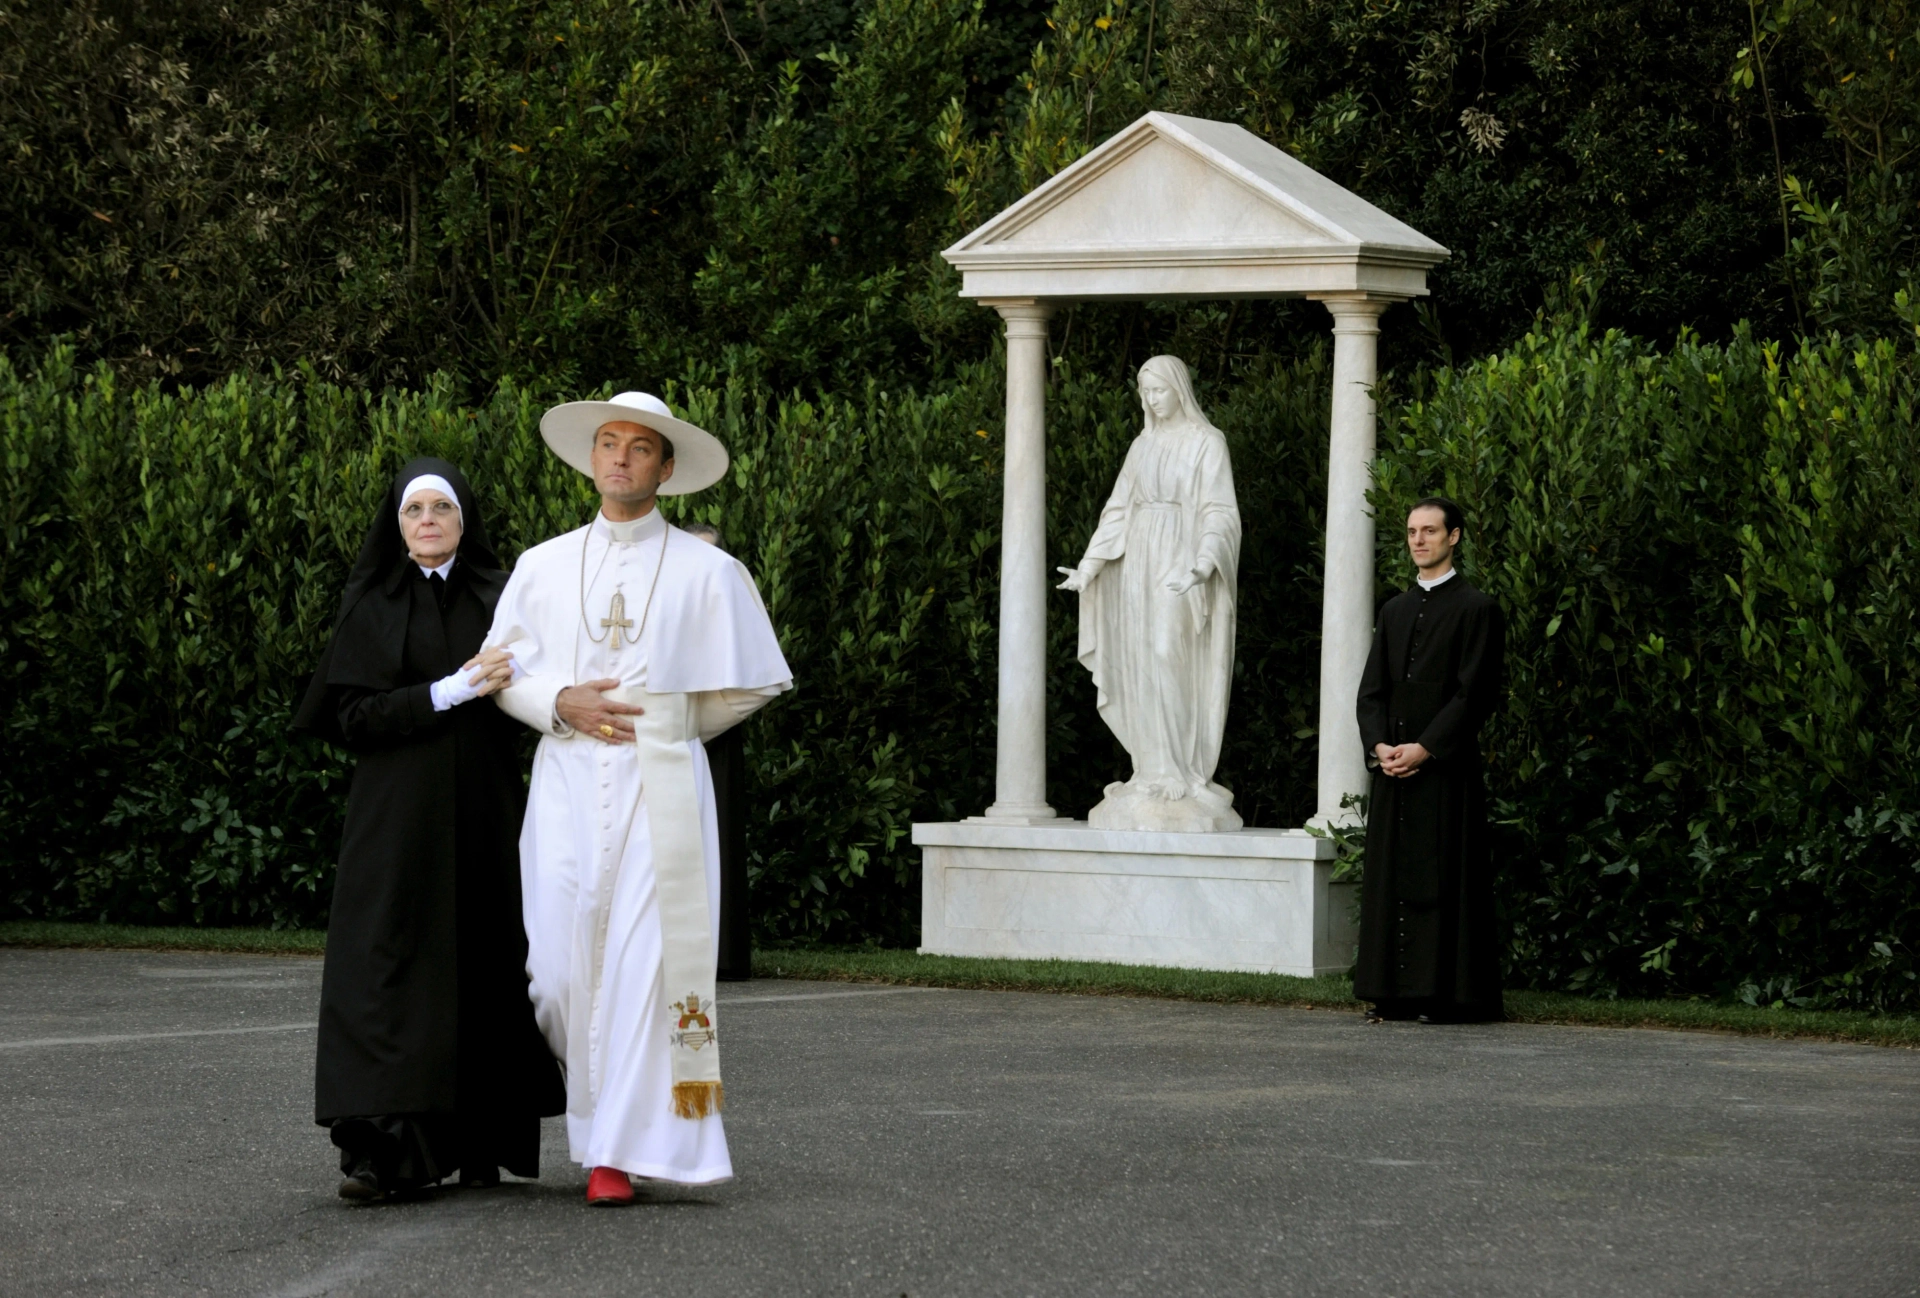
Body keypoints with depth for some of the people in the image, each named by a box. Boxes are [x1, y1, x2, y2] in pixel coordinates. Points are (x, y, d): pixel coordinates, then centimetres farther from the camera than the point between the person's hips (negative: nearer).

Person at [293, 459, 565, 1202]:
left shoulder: (499, 597, 9)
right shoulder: (371, 606, 4)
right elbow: (354, 715, -6)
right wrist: (452, 691, -14)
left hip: (482, 809, 2)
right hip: (398, 812, -2)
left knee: (483, 965, 1)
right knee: (390, 967, -10)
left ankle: (476, 1143, 8)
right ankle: (385, 1149, -15)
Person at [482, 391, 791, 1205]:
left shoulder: (706, 572, 6)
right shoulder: (543, 567, 11)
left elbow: (750, 685, 11)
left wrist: (668, 727, 11)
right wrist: (563, 704, -7)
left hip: (660, 788, -2)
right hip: (567, 781, 2)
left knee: (645, 959, -8)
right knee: (561, 961, -4)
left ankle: (621, 1150, -4)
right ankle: (596, 1119, 17)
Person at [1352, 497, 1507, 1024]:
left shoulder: (1476, 609, -2)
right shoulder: (1394, 610, 18)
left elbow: (1475, 693, -9)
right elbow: (1372, 688, 14)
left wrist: (1424, 747, -15)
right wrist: (1379, 744, -4)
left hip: (1445, 768, -6)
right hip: (1391, 767, 6)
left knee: (1444, 879, -6)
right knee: (1389, 878, 5)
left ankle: (1448, 994, -4)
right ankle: (1393, 994, 8)